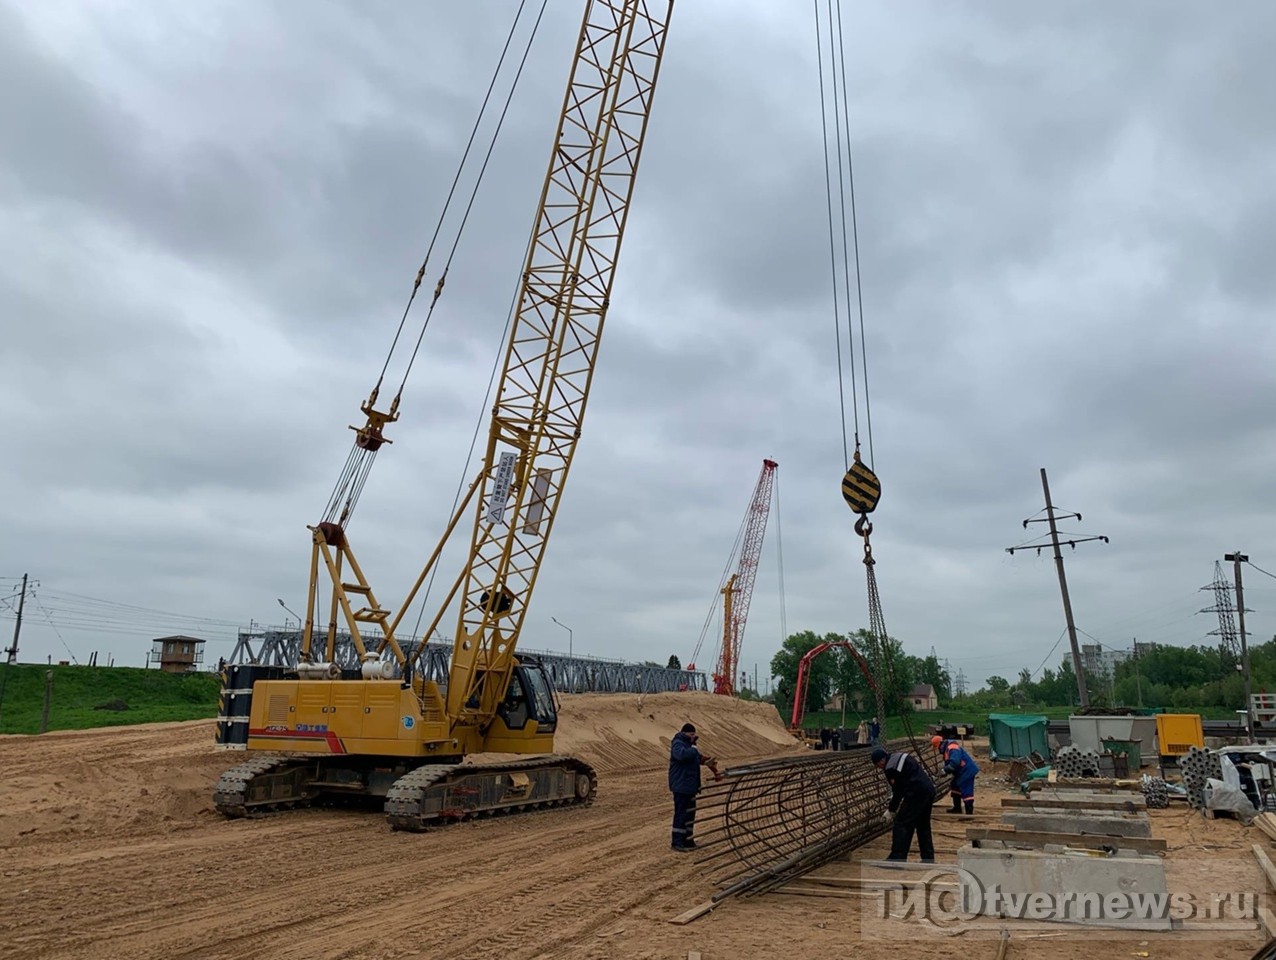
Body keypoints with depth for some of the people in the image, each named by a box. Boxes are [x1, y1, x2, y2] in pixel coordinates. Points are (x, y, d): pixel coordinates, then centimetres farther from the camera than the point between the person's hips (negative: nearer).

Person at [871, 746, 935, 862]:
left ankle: (897, 859, -6)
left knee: (901, 825, -4)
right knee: (923, 826, 19)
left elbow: (898, 791, -6)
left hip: (917, 794, -10)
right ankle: (928, 859, 22)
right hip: (929, 790, 10)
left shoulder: (890, 767, -9)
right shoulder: (900, 757, 19)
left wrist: (891, 810, 6)